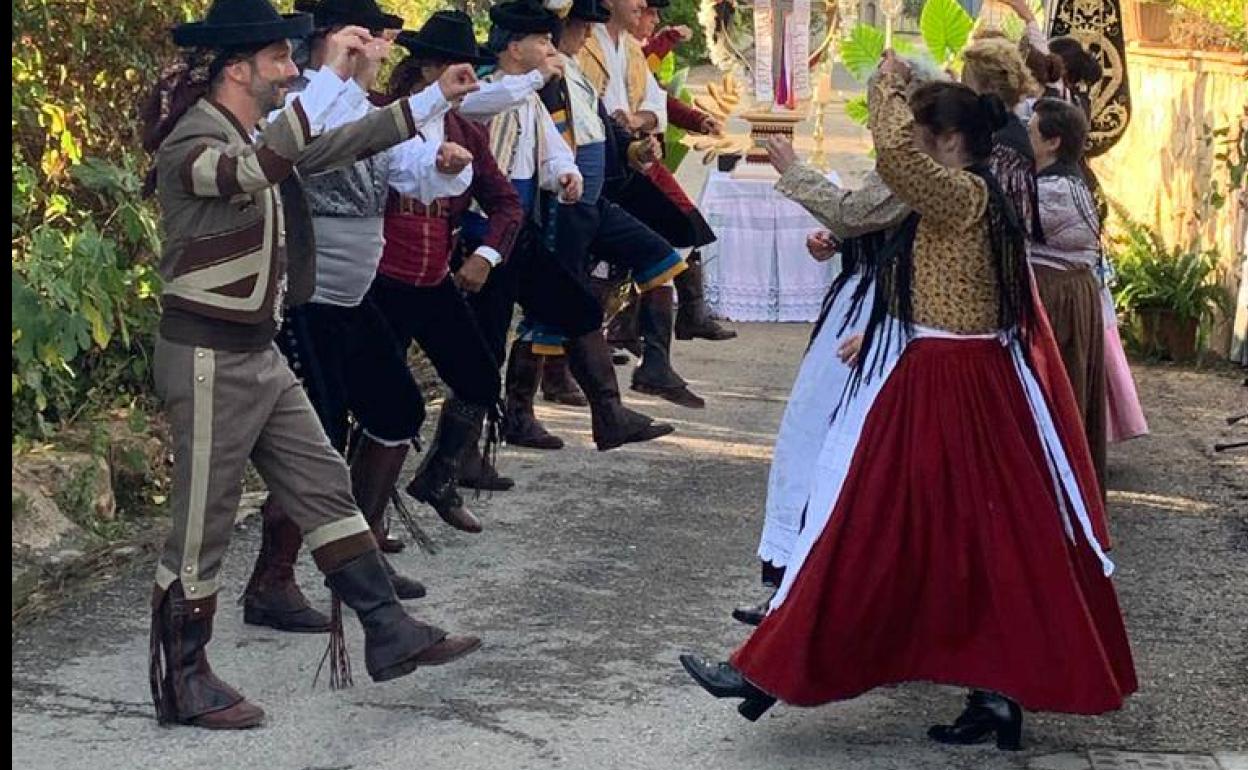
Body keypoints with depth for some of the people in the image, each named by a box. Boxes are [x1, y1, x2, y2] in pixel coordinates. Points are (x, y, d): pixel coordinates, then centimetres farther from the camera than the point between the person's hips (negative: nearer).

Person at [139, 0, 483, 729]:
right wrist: (334, 77, -40)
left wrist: (437, 99, 18)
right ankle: (182, 682, 13)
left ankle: (390, 634, 16)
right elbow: (253, 171, -40)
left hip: (259, 352, 9)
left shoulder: (256, 133, 10)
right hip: (208, 358, -9)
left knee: (324, 486, 10)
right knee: (203, 526, 0)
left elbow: (334, 146, 21)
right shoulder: (192, 139, -19)